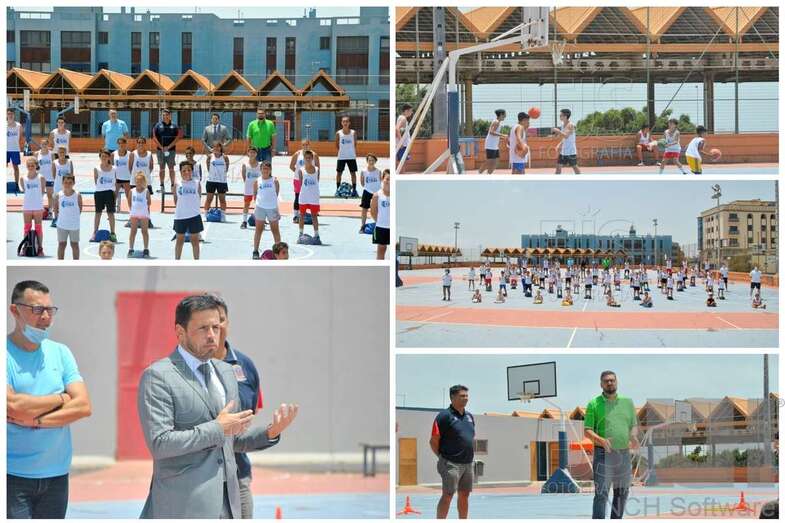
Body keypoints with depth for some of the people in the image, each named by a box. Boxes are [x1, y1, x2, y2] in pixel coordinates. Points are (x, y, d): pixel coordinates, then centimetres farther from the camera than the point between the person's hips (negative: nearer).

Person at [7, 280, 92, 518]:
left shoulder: (60, 353, 8)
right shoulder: (6, 354, -6)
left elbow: (84, 406, -1)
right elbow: (13, 406, -19)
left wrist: (36, 420, -12)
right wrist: (61, 399, -5)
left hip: (57, 474, 5)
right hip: (13, 476, -5)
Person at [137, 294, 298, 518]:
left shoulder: (225, 372, 16)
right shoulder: (157, 376, -8)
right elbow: (159, 443, -17)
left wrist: (270, 432, 3)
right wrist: (217, 429, -15)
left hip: (228, 504, 7)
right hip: (183, 506, -7)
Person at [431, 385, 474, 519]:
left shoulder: (469, 416, 13)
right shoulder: (444, 416, -10)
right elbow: (433, 441, -9)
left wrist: (470, 456, 14)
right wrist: (442, 457, -5)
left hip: (468, 463, 7)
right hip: (451, 464, -7)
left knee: (464, 496, 12)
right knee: (447, 496, -6)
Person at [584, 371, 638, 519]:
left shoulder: (627, 402, 12)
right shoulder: (594, 404, 0)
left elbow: (634, 425, 18)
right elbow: (587, 431, -4)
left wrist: (633, 436, -5)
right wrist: (601, 440, -23)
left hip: (624, 454, 5)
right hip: (604, 454, -5)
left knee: (622, 493, 12)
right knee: (601, 494, -11)